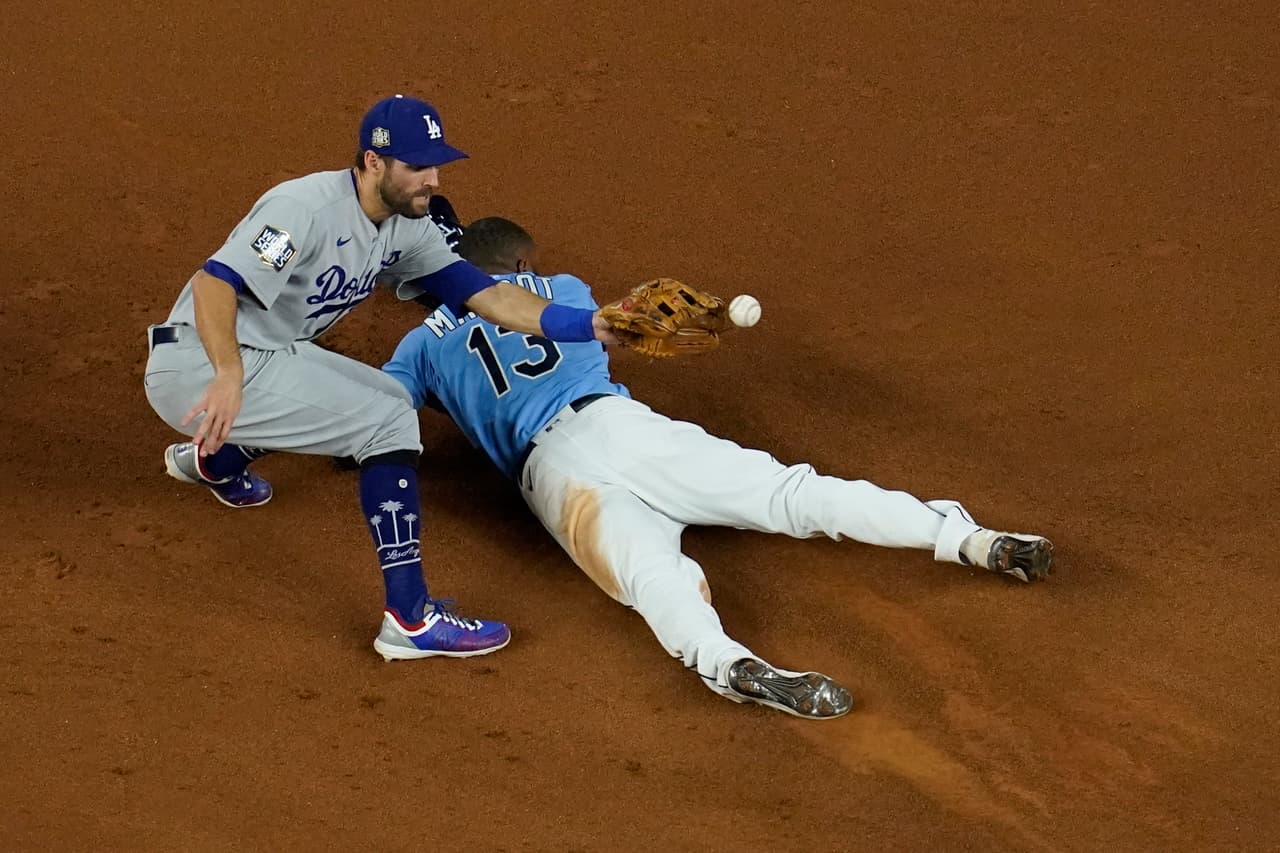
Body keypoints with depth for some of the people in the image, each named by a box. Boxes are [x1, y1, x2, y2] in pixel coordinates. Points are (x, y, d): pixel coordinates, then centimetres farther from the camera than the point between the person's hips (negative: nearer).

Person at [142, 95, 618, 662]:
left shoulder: (405, 228, 3)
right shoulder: (310, 207, -24)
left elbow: (484, 293, -2)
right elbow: (214, 283, -34)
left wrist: (586, 326, -14)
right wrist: (229, 377, -49)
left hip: (271, 354, 10)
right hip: (200, 364, -10)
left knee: (392, 398, 24)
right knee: (388, 422, -16)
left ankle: (211, 458, 33)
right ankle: (410, 619, -20)